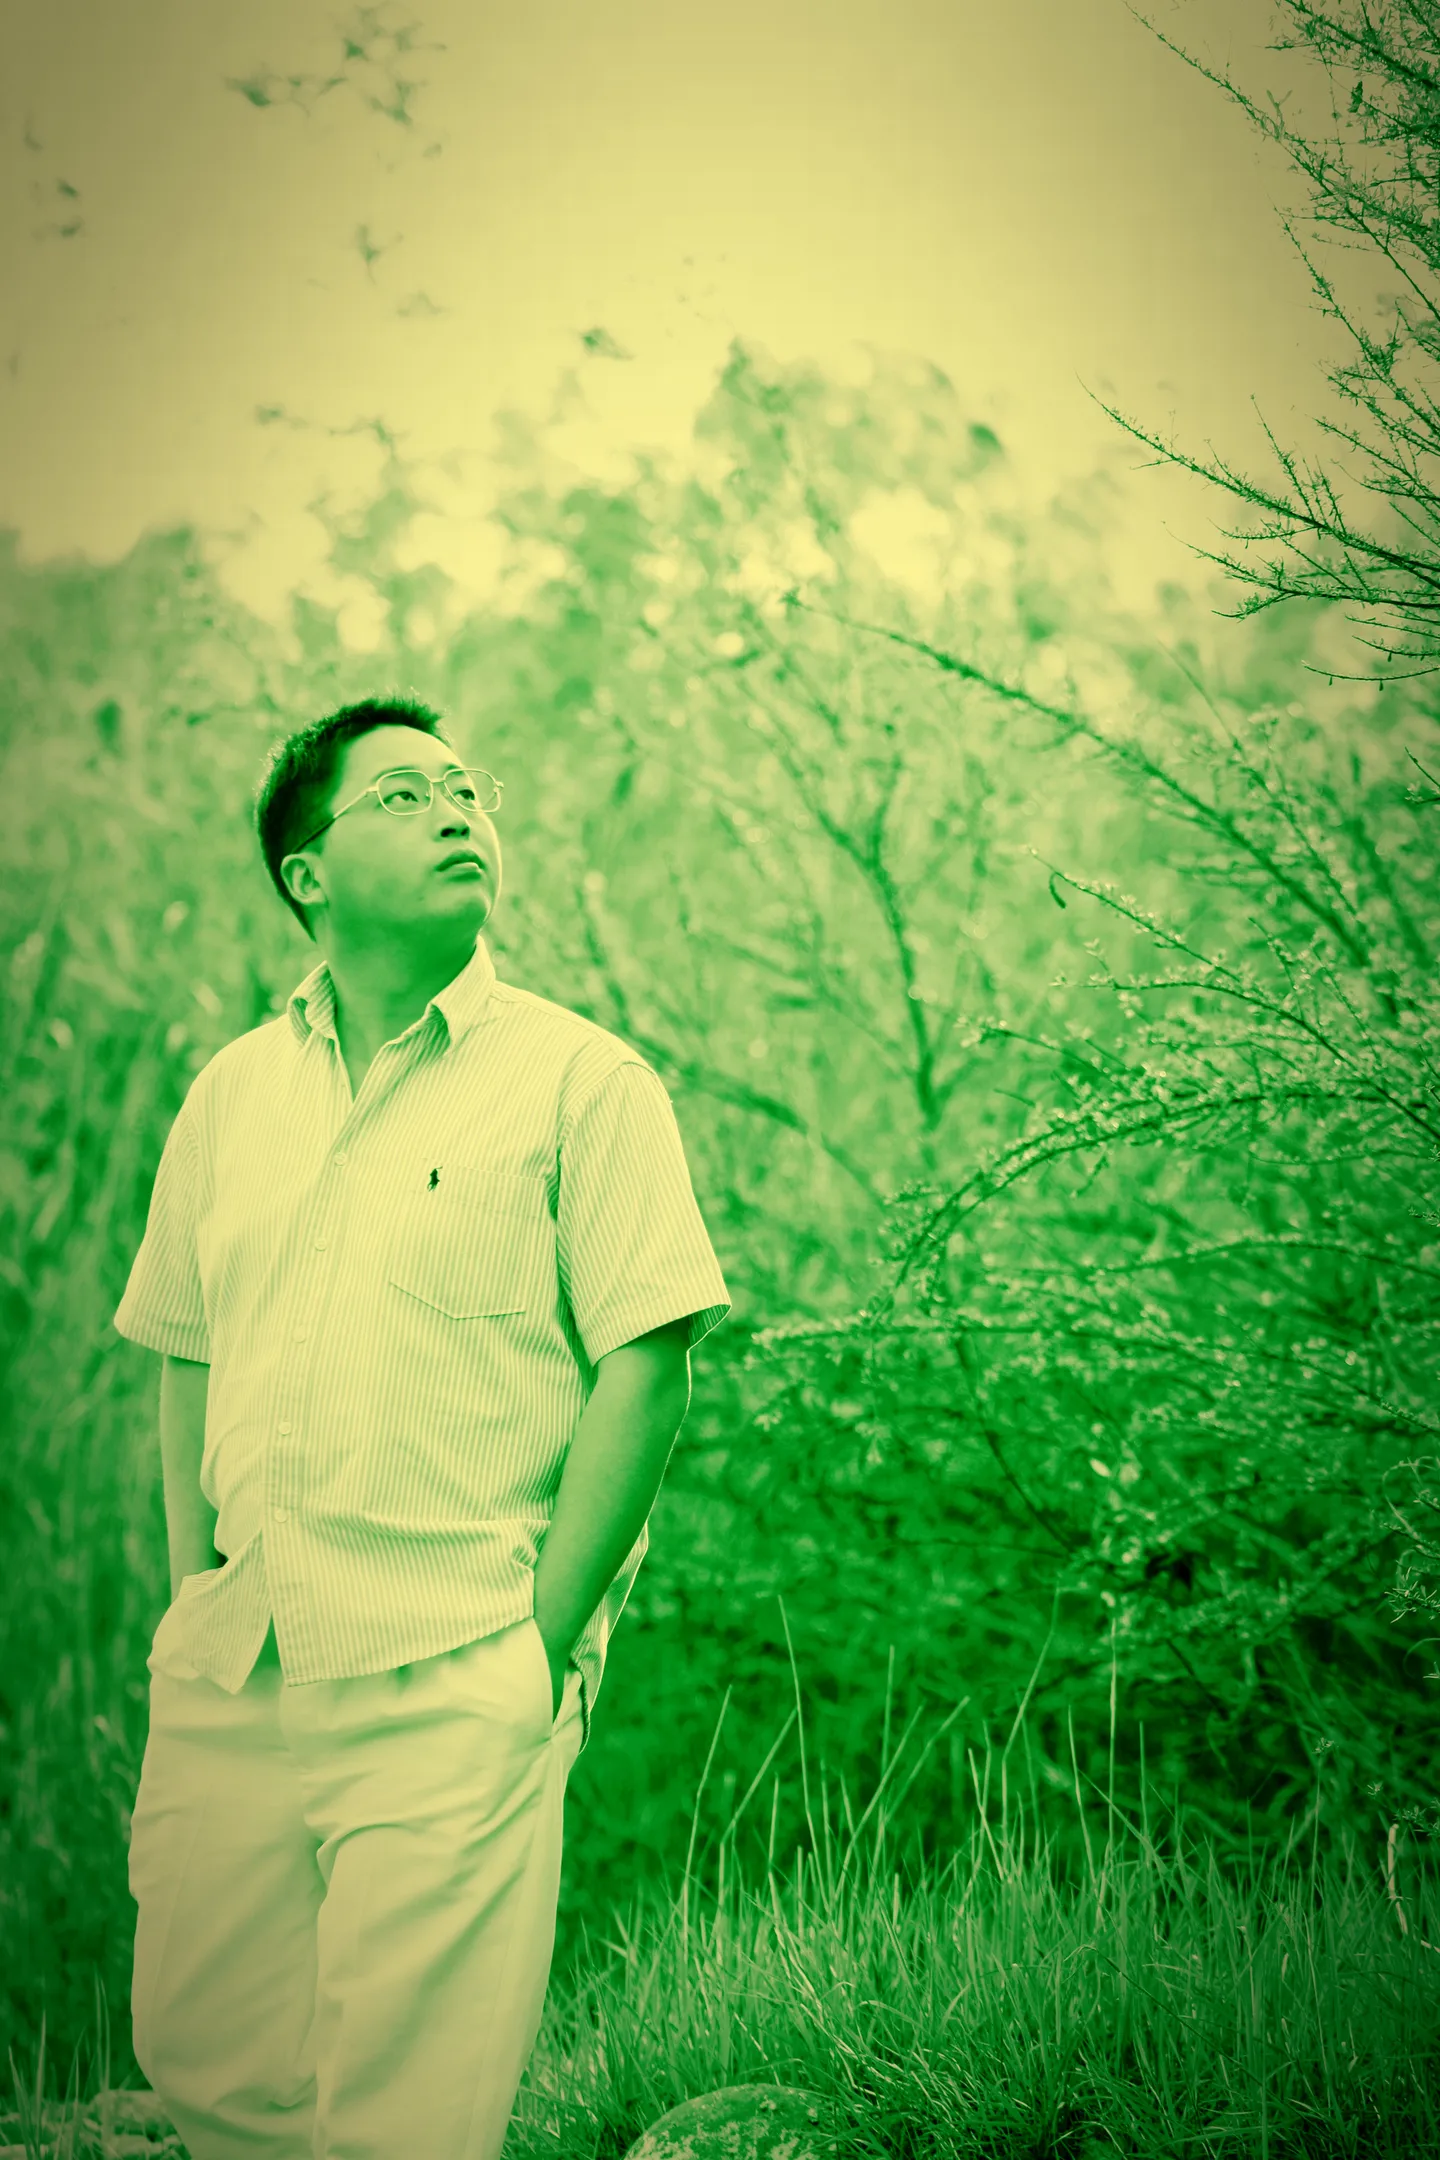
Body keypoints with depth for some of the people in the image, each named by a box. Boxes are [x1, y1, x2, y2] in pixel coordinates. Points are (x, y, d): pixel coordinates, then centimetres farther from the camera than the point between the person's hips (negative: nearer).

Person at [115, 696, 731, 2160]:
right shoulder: (232, 1093, 11)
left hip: (449, 1687, -4)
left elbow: (645, 1370, -7)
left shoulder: (581, 1080, -3)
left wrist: (536, 1652, -10)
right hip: (229, 1680, 5)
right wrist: (197, 1604, 9)